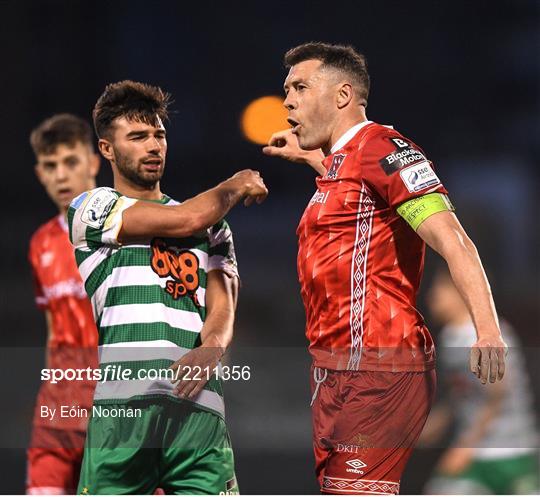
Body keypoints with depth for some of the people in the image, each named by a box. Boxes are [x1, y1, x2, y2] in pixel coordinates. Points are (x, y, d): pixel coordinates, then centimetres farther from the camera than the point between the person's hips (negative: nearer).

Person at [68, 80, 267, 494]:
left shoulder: (213, 225, 26)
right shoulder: (91, 209, 11)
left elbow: (223, 305, 11)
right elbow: (188, 219, -1)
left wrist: (209, 350, -13)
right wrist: (237, 185, 19)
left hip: (200, 408, 3)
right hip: (121, 406, -3)